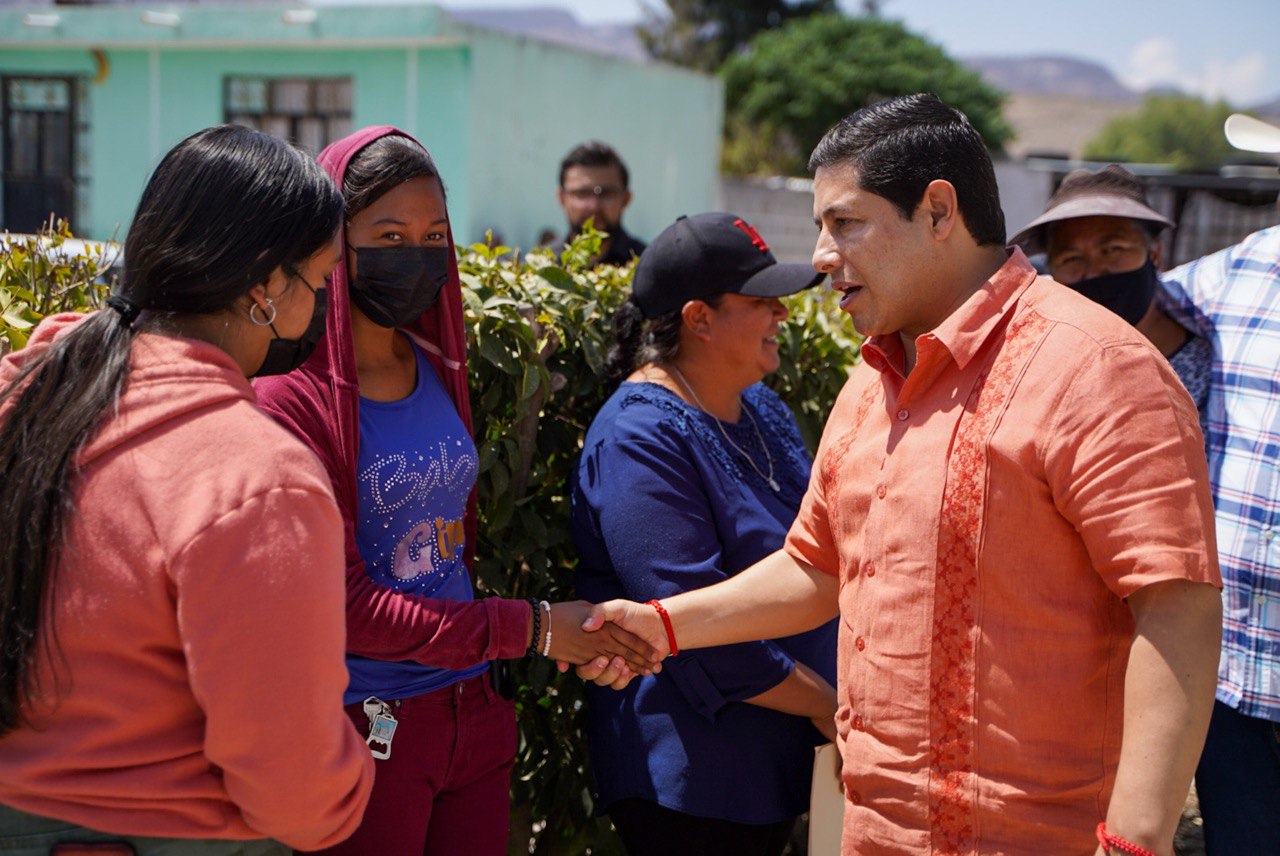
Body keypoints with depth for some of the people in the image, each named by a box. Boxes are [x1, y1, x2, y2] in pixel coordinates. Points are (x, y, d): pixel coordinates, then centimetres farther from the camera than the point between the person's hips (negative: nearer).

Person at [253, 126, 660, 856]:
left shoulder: (435, 370, 7)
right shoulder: (294, 397, -14)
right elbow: (342, 607, -17)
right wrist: (529, 628, -16)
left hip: (473, 714, 6)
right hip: (366, 731, -6)